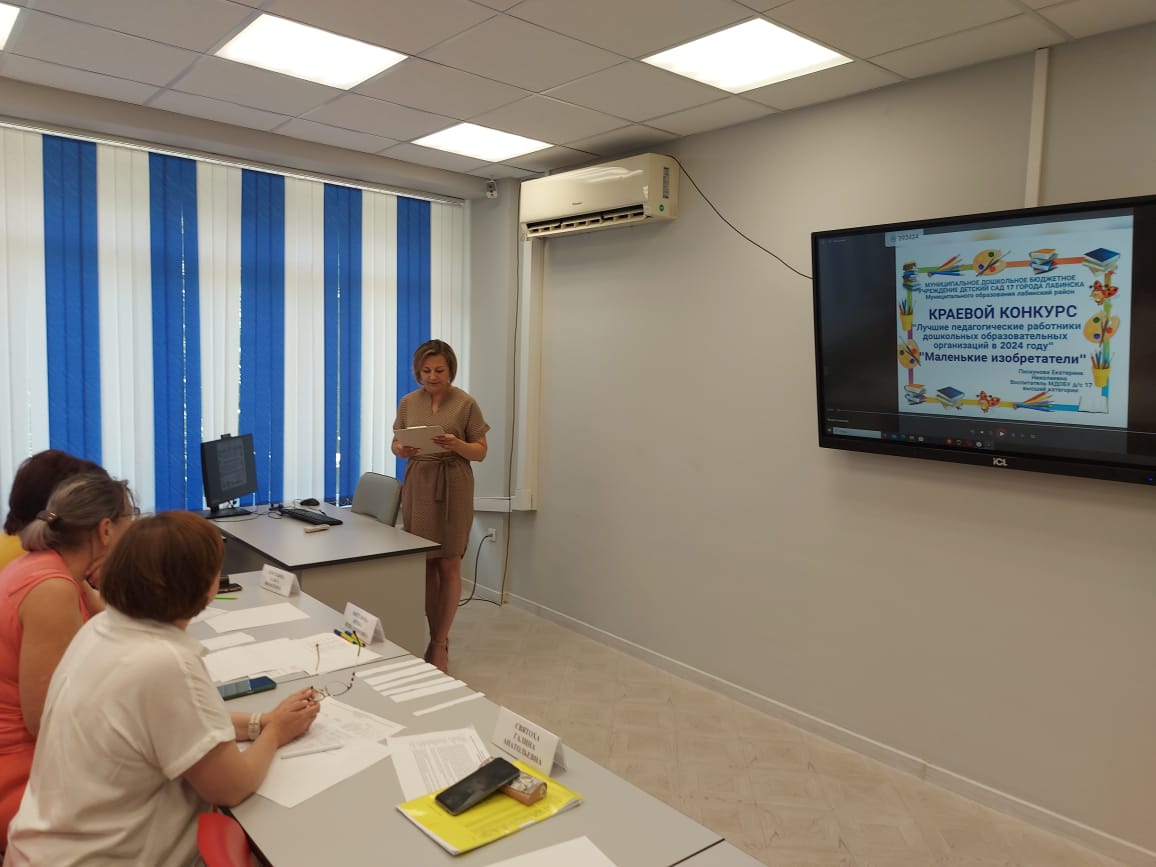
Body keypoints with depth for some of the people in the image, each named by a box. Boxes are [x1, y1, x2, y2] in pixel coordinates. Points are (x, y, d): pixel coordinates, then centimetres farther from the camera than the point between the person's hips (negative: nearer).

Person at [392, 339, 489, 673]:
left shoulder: (466, 404, -4)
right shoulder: (408, 402, 6)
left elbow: (481, 452, -2)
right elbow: (396, 443, 12)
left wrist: (457, 444, -22)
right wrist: (401, 450, -11)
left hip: (453, 488, -3)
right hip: (418, 486, 3)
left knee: (448, 564, 0)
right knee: (426, 563, 7)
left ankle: (439, 644, 11)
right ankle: (437, 638, 20)